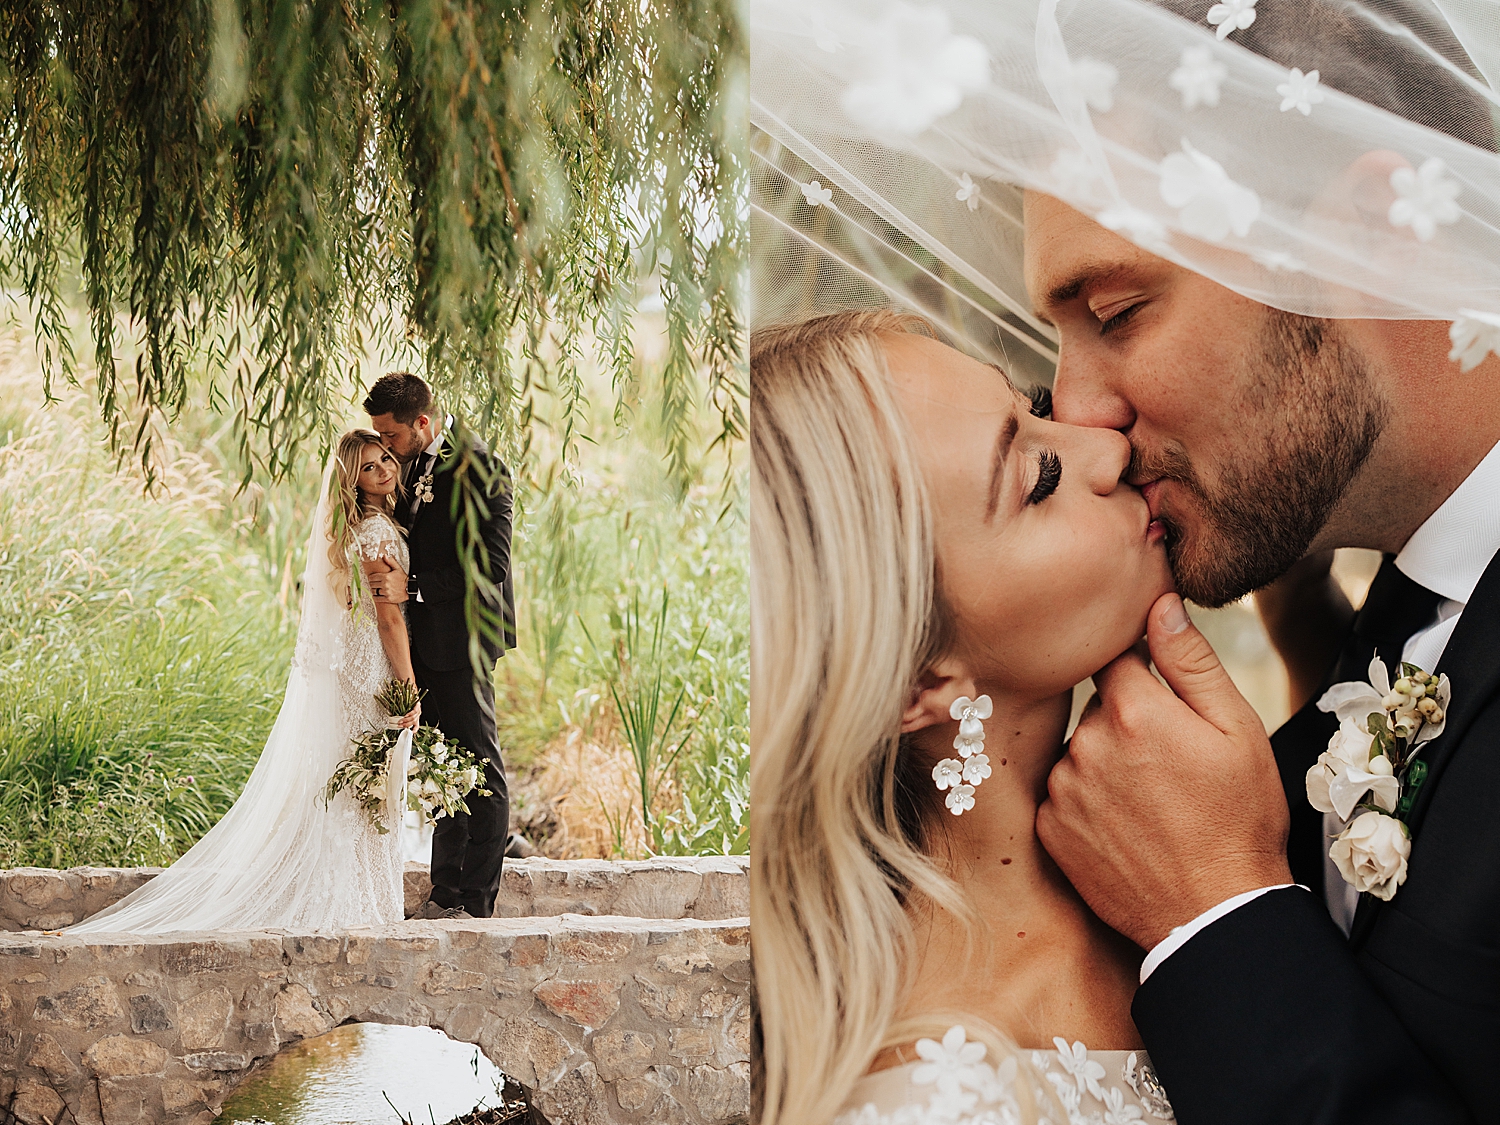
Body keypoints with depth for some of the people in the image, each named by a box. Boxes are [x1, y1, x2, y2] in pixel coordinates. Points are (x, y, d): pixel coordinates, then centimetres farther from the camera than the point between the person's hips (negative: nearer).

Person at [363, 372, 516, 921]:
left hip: (463, 639, -8)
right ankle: (447, 893, 18)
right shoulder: (412, 465, 11)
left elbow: (490, 564, -18)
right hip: (424, 640, 8)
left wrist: (413, 587, -20)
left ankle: (475, 900, 4)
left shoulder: (481, 468, -14)